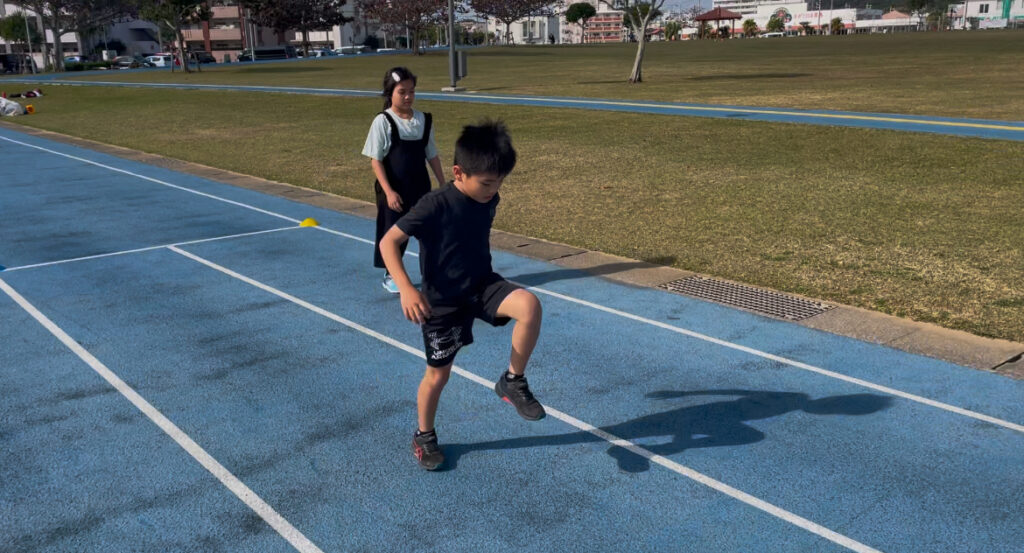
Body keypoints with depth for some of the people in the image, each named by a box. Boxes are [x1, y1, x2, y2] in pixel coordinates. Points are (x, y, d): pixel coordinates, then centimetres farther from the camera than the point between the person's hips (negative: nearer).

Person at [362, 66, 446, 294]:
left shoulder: (424, 120, 1)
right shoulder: (383, 122, -11)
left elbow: (432, 155, 8)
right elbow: (375, 160, -11)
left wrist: (444, 185, 7)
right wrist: (388, 191, -17)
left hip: (421, 188, 4)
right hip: (394, 191, -3)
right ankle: (390, 276, 25)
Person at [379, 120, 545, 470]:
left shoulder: (489, 200, -4)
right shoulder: (435, 205, -23)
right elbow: (388, 242, -23)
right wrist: (406, 289, -34)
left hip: (482, 285, 4)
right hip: (442, 301, -4)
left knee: (530, 305, -25)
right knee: (438, 374, 8)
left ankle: (513, 381, -6)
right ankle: (424, 436, 35)